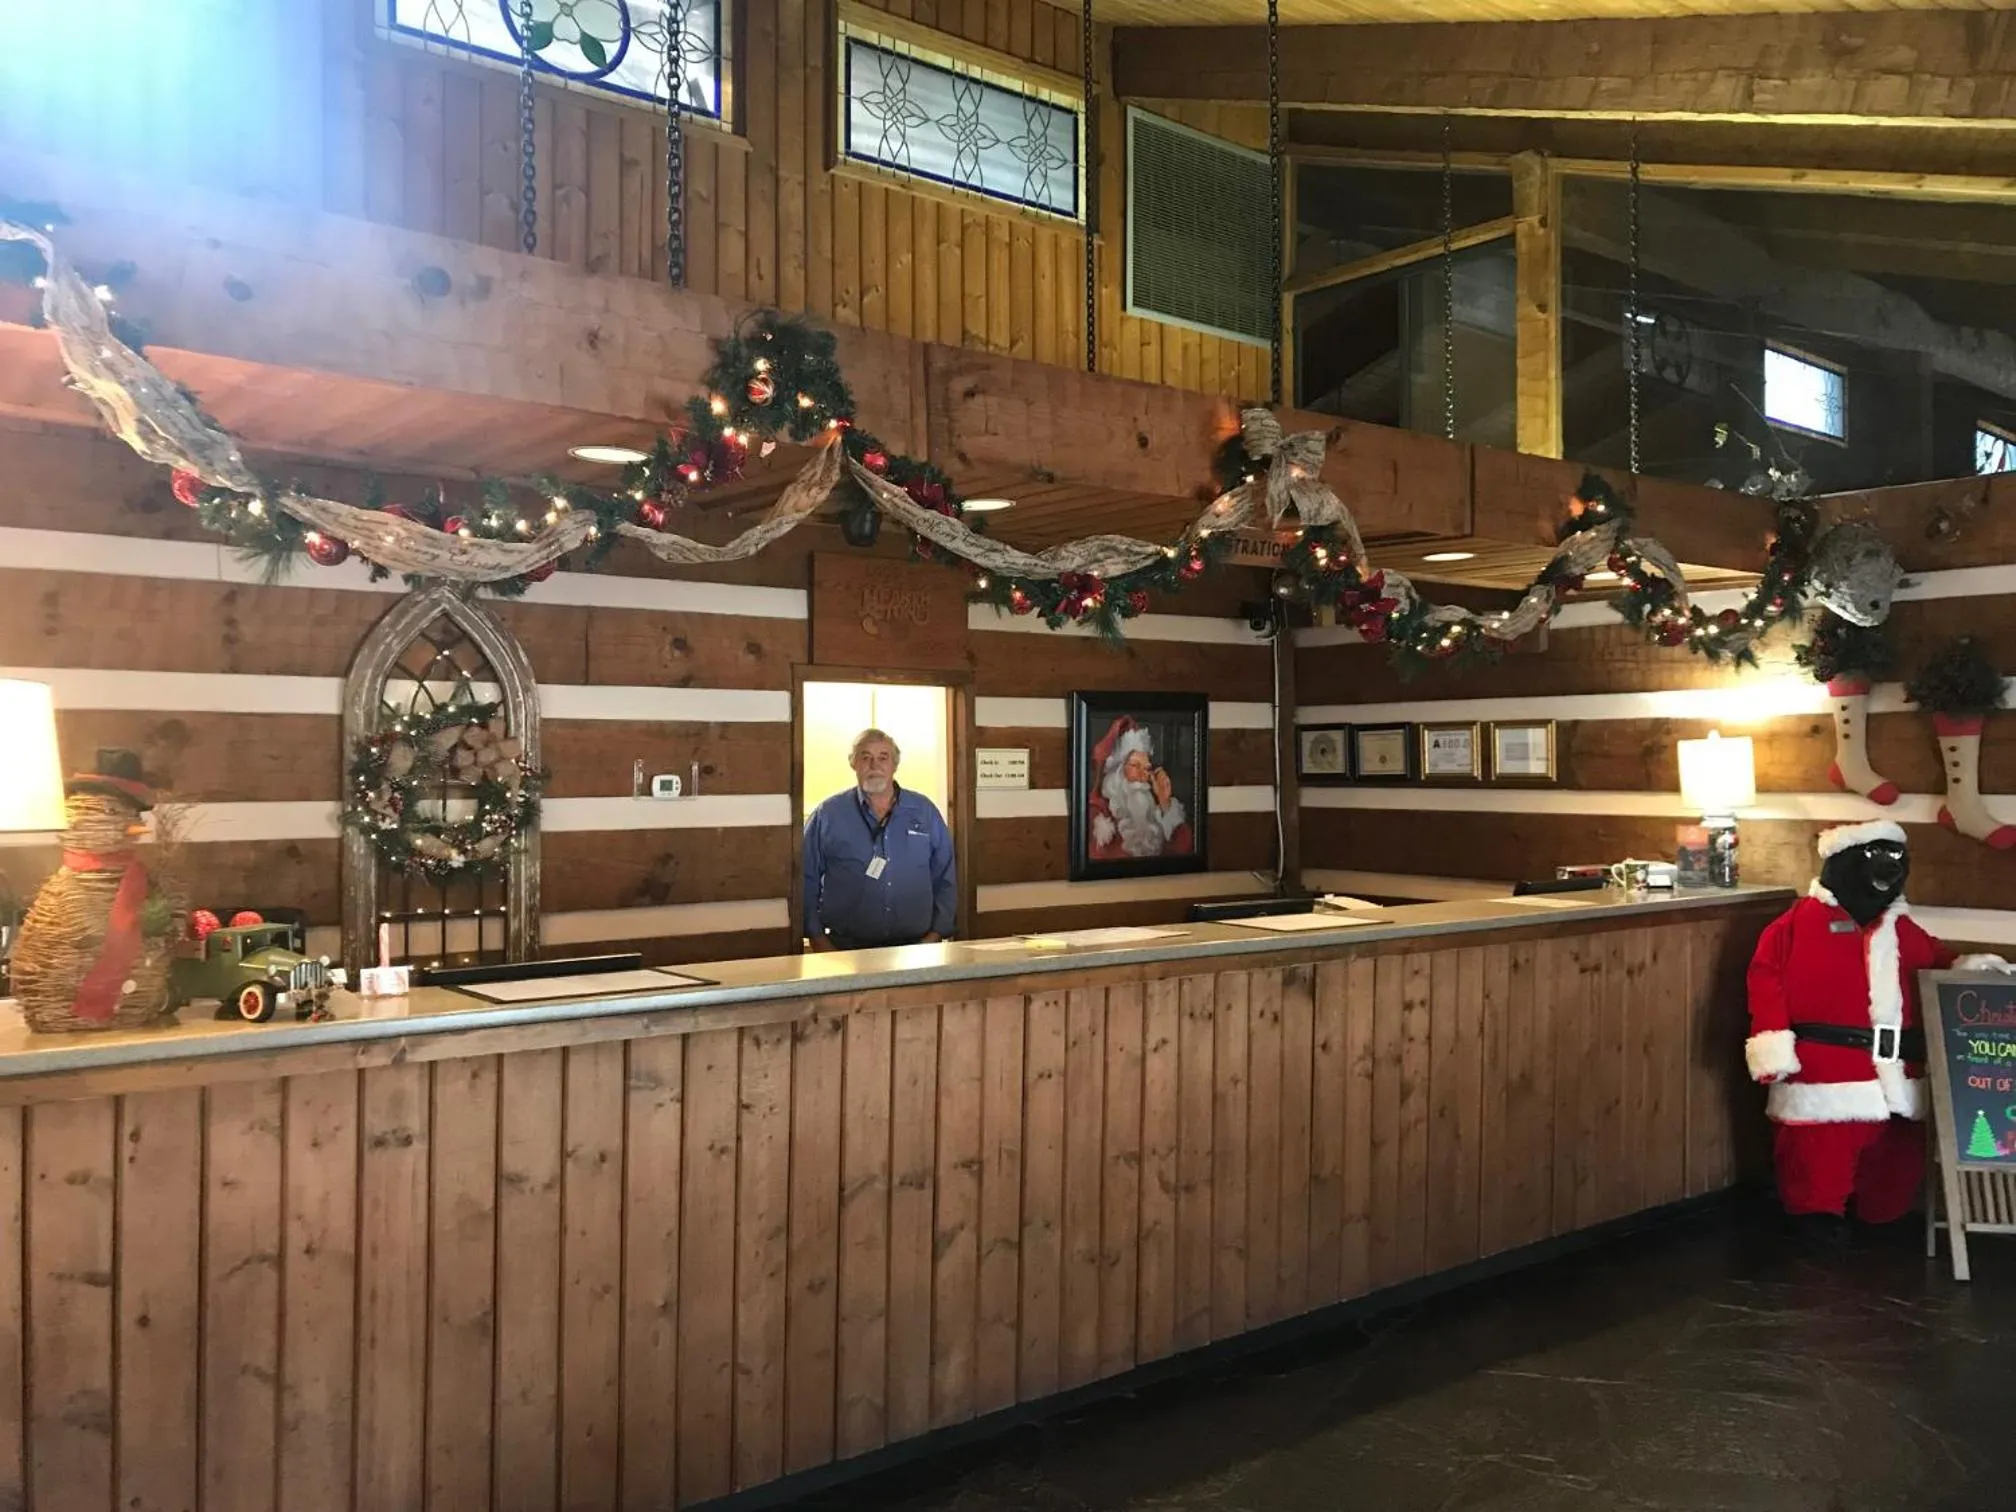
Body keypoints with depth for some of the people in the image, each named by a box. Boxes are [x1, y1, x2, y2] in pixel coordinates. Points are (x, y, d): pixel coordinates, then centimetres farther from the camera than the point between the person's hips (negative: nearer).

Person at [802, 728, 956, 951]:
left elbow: (946, 879, 11)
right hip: (846, 949, -2)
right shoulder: (827, 815, 4)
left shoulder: (925, 812, 9)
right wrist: (817, 937, -1)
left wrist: (936, 933, 3)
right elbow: (806, 881, 5)